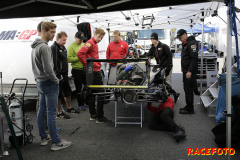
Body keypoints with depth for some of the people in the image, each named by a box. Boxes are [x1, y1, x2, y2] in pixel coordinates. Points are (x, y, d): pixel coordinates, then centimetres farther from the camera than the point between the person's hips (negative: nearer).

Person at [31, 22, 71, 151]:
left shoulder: (35, 46, 15)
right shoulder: (44, 47, -18)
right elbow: (48, 69, -22)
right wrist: (56, 80, -9)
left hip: (39, 82, 10)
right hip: (48, 83, -10)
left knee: (42, 111, 14)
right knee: (51, 113, -6)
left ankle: (43, 138, 25)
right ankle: (56, 142, 0)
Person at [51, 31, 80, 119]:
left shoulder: (63, 47, 14)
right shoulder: (54, 48, -16)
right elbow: (54, 63, -23)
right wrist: (57, 74, -25)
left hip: (64, 74, 10)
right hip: (59, 76, -10)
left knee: (67, 91, 20)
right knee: (59, 94, 0)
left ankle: (69, 108, 36)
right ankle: (59, 112, 11)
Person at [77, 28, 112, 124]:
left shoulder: (95, 44, 19)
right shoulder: (90, 43, -12)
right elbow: (79, 54, -24)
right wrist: (87, 65, -18)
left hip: (95, 71, 10)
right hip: (94, 71, -10)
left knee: (92, 93, 13)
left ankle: (93, 115, 22)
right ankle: (99, 117, -2)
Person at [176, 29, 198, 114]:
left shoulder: (192, 43, -16)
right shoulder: (185, 44, 17)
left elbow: (194, 58, -22)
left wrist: (190, 71, -25)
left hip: (190, 72, -10)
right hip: (185, 70, 10)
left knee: (189, 90, -6)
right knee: (186, 89, 16)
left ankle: (190, 109, 2)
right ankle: (188, 106, 26)